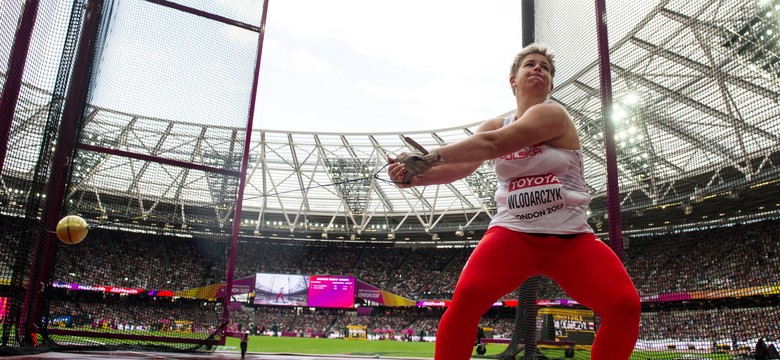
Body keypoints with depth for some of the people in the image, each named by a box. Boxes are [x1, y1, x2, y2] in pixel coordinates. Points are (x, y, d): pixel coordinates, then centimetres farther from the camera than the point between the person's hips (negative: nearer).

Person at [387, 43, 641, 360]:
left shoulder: (552, 114, -6)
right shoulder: (496, 124, 11)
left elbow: (492, 144, -22)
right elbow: (461, 166, -6)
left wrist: (428, 157, -30)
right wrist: (412, 176, -24)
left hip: (571, 238, -1)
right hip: (513, 233, 2)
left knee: (625, 304, -21)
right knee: (466, 297, -24)